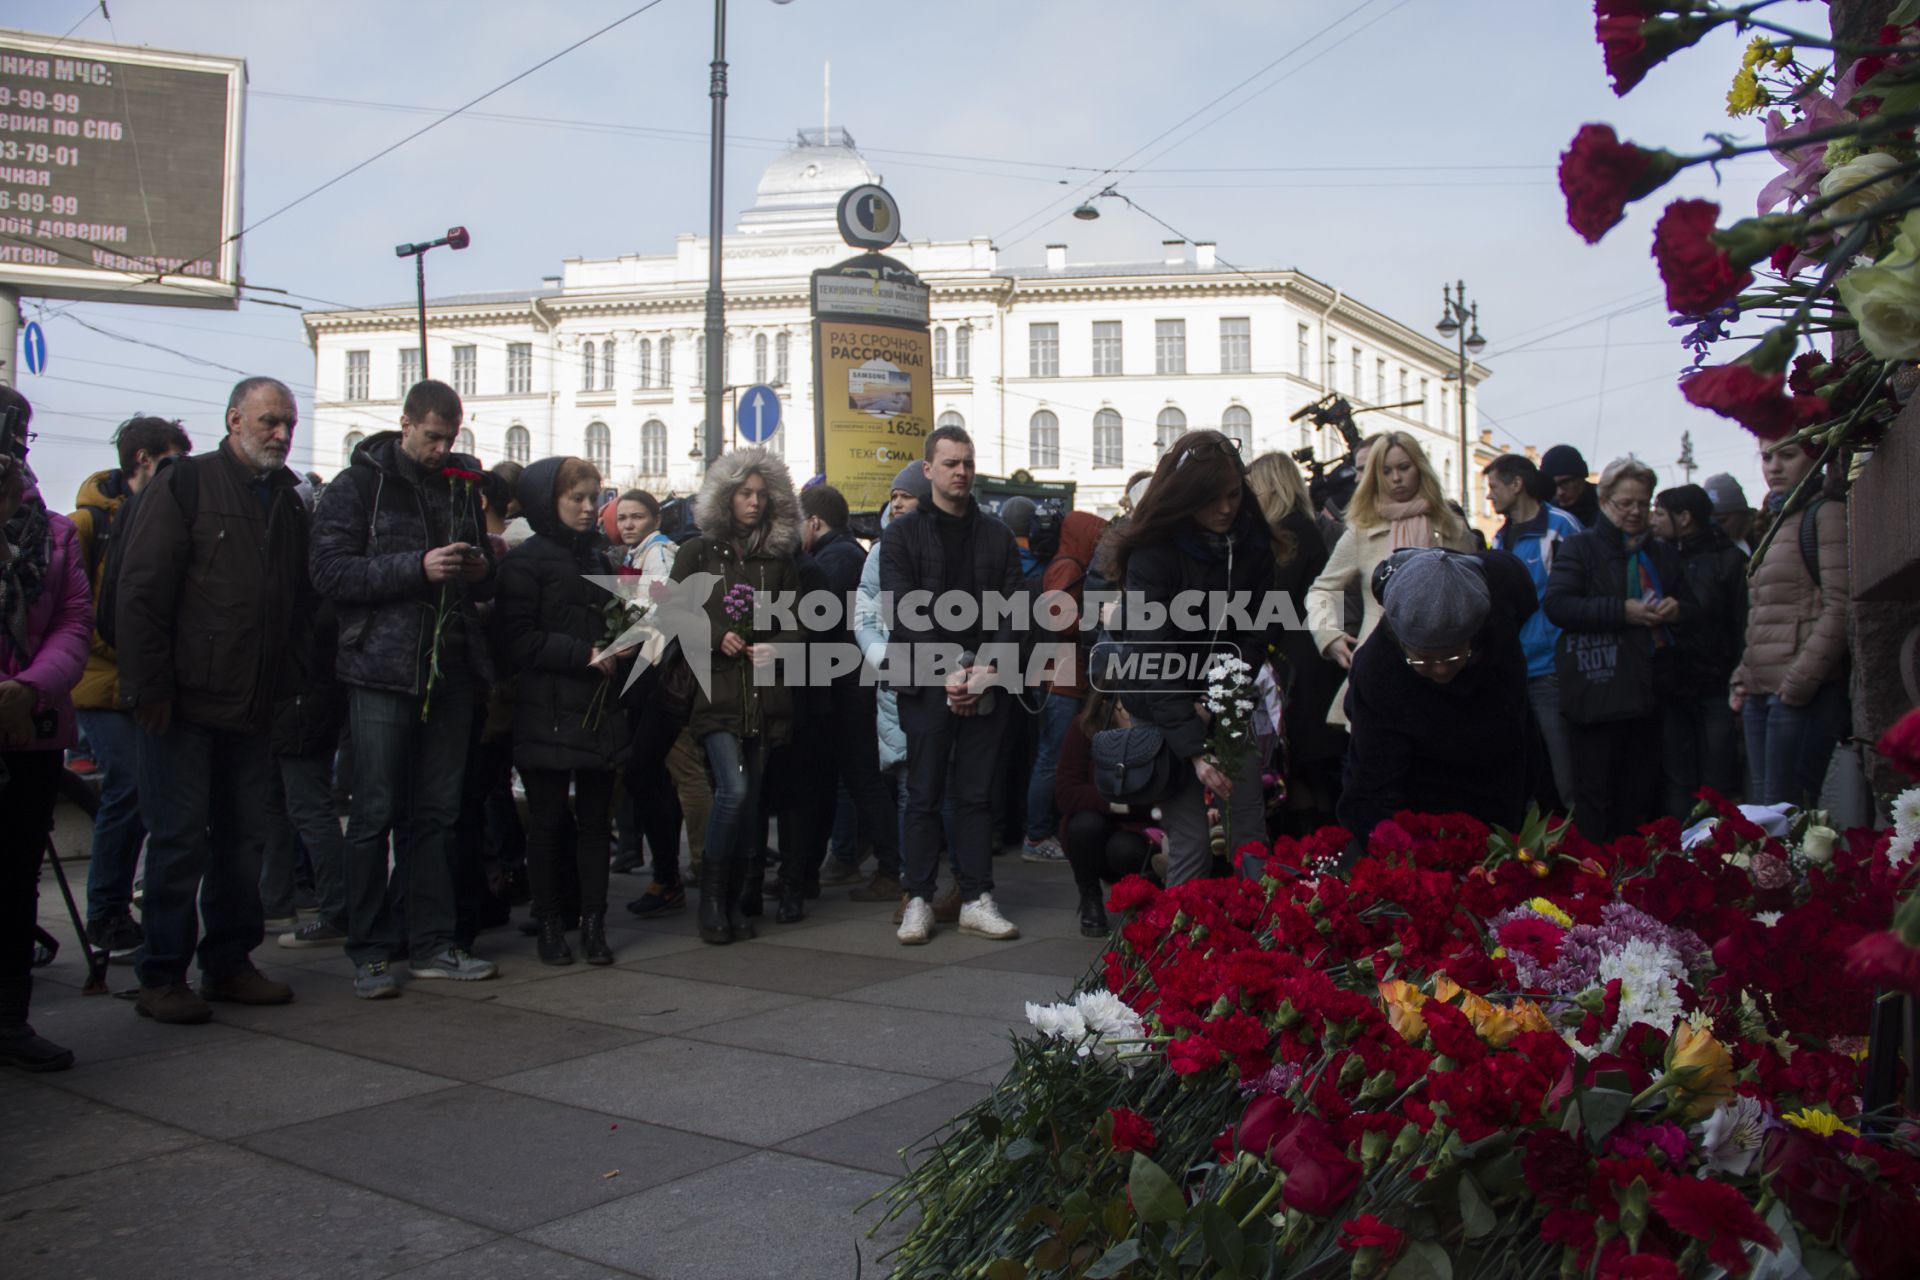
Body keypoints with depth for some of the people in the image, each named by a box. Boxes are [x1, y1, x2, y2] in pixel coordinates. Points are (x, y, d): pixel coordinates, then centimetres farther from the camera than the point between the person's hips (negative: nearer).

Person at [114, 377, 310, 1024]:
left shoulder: (288, 502, 16)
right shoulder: (184, 484, -2)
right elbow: (140, 590, -8)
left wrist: (283, 683, 10)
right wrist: (151, 687, -13)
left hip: (252, 705, 6)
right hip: (184, 702, -6)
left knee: (245, 837, 10)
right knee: (179, 839, -3)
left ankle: (228, 963, 20)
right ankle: (161, 977, 7)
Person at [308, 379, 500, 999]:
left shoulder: (462, 484, 17)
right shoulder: (360, 484, 1)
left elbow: (484, 587, 26)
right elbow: (330, 570, -11)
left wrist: (481, 571, 2)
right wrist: (417, 568, -18)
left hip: (451, 667, 5)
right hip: (383, 668, -5)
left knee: (437, 812, 9)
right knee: (376, 813, -2)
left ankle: (432, 942, 16)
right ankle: (369, 952, 6)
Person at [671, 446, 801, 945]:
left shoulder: (779, 556, 13)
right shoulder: (697, 552, 6)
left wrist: (777, 646, -9)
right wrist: (717, 637, -11)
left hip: (765, 693, 3)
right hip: (717, 692, -3)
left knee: (751, 796, 4)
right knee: (734, 789, -16)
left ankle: (734, 900, 15)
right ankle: (711, 897, -1)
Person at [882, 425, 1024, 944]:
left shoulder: (997, 535, 13)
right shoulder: (902, 535, 4)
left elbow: (1010, 609, 6)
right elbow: (906, 613, -6)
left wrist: (988, 669, -9)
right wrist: (949, 672, -15)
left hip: (986, 683, 2)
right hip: (927, 685, -2)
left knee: (976, 795, 6)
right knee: (924, 796, 2)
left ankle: (977, 900, 11)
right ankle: (918, 901, 10)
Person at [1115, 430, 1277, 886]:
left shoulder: (1252, 541, -1)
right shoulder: (1154, 553, -16)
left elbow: (1255, 631, 2)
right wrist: (1195, 747, -28)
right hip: (1167, 709, -4)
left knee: (1250, 832, 1)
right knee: (1190, 841, -7)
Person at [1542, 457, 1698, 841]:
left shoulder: (1660, 554, 20)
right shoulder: (1582, 548, 1)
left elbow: (1693, 610, 25)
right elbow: (1556, 604, -14)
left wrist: (1677, 610, 0)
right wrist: (1622, 611, -20)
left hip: (1648, 691, 6)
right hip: (1600, 691, -6)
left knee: (1642, 794, 11)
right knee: (1596, 794, -3)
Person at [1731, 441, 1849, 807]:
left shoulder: (1827, 514, -5)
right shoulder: (1778, 522, 22)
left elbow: (1840, 608, -14)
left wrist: (1799, 682, -18)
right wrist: (1743, 678, 15)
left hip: (1804, 693, -9)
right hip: (1761, 693, 9)